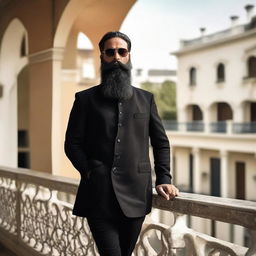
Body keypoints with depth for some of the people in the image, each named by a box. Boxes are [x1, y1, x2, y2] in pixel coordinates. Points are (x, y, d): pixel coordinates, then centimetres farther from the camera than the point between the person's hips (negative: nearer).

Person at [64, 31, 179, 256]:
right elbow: (72, 144, 5)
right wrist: (90, 173, -6)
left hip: (135, 195, 2)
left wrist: (163, 179, 3)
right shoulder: (85, 99, 7)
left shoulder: (146, 99, 13)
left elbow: (161, 143, 15)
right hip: (98, 196, -2)